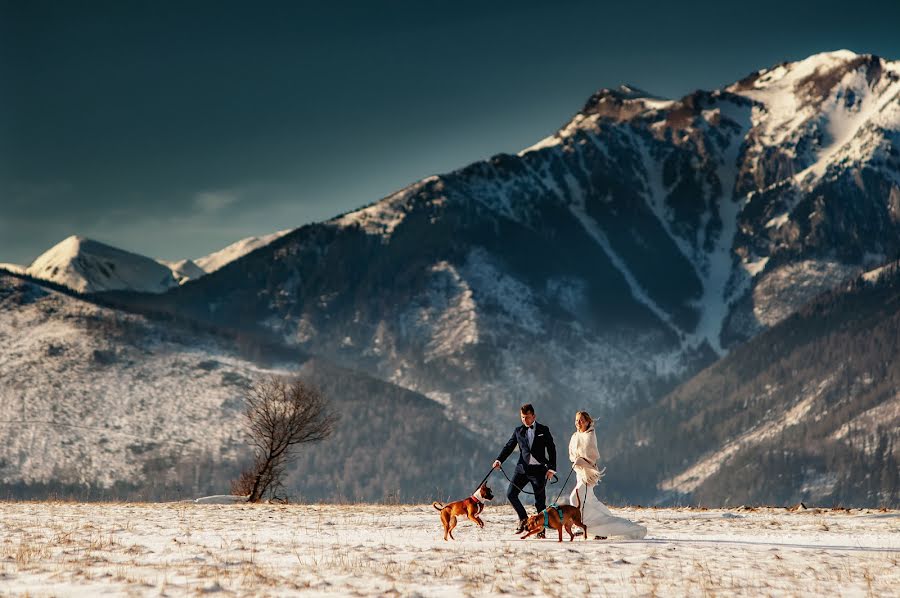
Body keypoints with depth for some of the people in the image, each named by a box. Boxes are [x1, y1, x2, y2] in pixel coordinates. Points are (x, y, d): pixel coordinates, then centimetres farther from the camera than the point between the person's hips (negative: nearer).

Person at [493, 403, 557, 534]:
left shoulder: (543, 430, 3)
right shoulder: (518, 431, 10)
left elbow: (552, 449, 3)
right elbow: (509, 446, 5)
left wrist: (551, 469, -5)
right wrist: (499, 460, -11)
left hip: (539, 469, -3)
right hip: (522, 468, 3)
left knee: (540, 501, 0)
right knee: (511, 493, -9)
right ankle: (523, 519, 9)